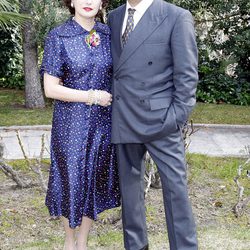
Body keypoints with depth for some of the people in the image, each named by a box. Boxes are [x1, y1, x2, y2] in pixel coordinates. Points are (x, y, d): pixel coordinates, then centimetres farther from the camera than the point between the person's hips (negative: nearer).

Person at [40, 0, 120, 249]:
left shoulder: (108, 34, 2)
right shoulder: (58, 37, -9)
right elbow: (50, 88, -11)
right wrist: (92, 96, -14)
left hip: (103, 121, 4)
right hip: (71, 122, -3)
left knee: (96, 180, 11)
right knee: (72, 180, 9)